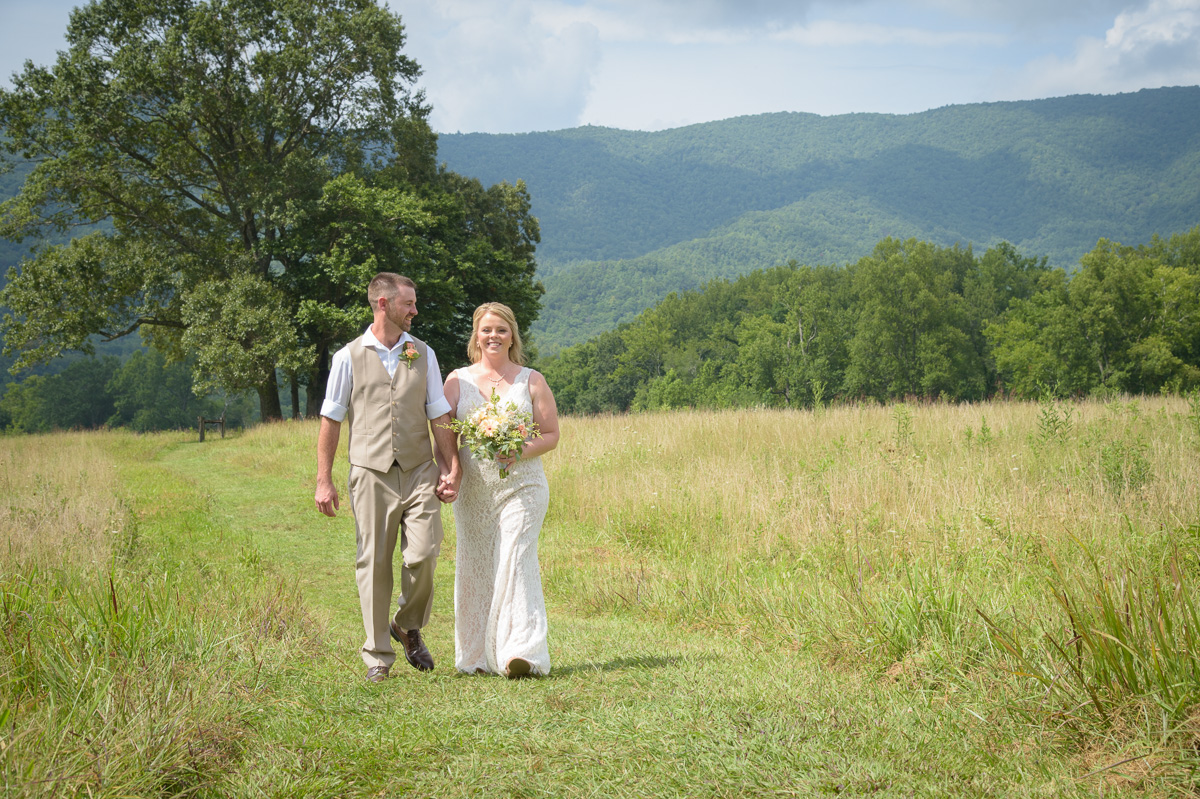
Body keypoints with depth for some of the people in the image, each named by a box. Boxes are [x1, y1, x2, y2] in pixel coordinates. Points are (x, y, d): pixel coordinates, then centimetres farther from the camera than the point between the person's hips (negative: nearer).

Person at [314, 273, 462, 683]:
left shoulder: (423, 354, 12)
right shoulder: (349, 358, 5)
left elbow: (439, 416, 13)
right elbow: (331, 420, 6)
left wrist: (452, 467, 4)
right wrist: (324, 480, 3)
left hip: (419, 472, 2)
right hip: (371, 473, -2)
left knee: (423, 556, -11)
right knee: (373, 564, 0)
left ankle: (408, 626, 17)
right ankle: (377, 655, 10)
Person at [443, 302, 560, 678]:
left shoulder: (531, 381, 7)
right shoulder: (457, 380, 11)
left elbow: (552, 434, 5)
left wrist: (524, 452, -15)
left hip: (521, 485, -2)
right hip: (472, 488, 3)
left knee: (514, 562, -15)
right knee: (475, 567, 4)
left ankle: (520, 652, -20)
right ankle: (477, 655, 13)